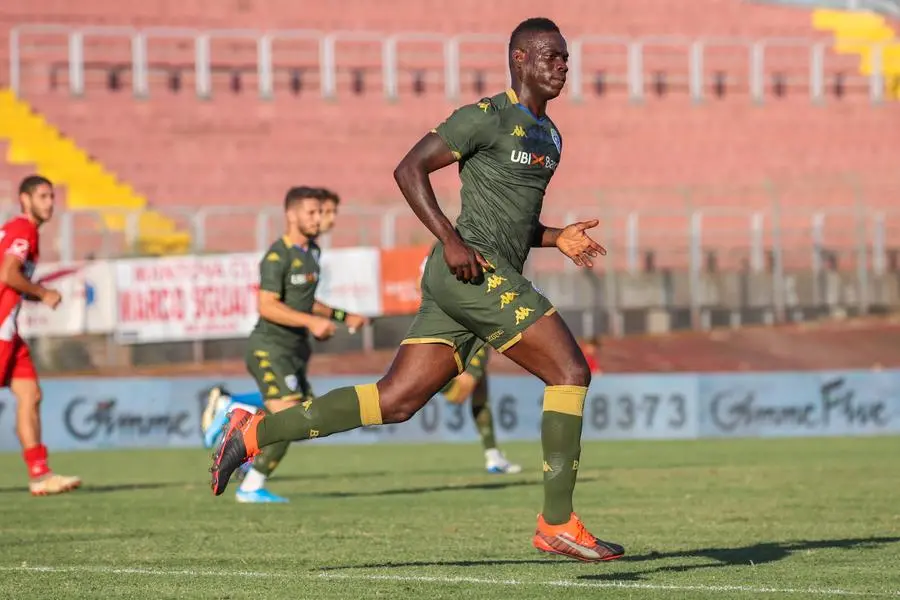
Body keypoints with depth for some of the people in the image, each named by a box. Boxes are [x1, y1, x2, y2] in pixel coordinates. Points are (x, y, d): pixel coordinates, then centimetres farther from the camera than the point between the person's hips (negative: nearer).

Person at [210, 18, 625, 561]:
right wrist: (451, 240, -18)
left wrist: (557, 238, 12)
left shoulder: (548, 137, 23)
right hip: (475, 269, -9)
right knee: (571, 372, -12)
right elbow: (410, 169, -9)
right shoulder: (488, 117, -5)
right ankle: (558, 522, -10)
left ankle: (252, 434, 3)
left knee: (395, 401, 2)